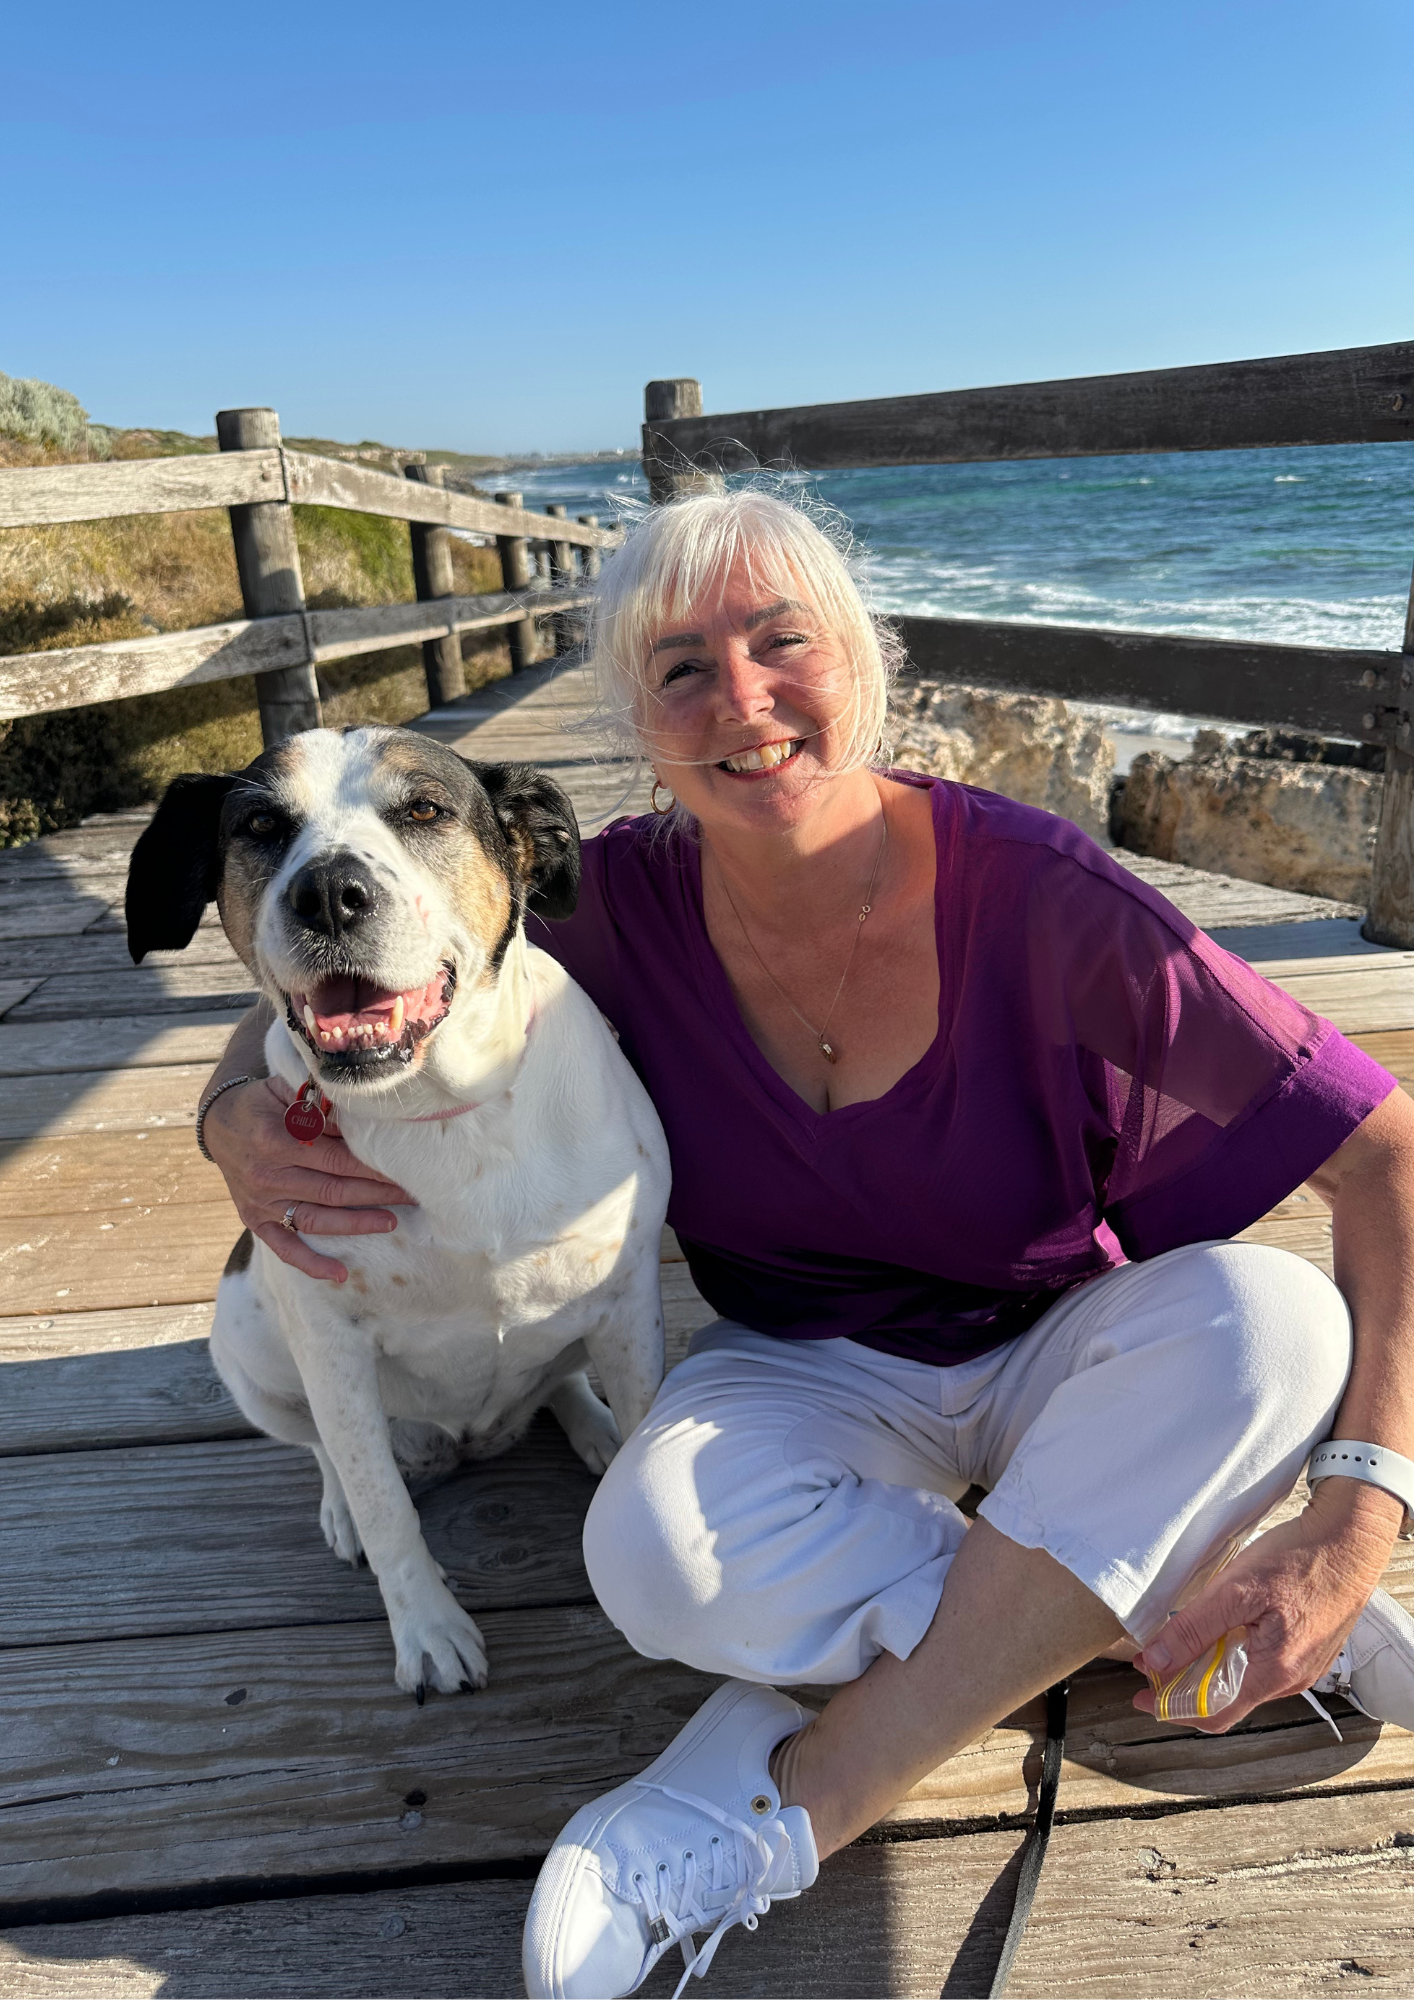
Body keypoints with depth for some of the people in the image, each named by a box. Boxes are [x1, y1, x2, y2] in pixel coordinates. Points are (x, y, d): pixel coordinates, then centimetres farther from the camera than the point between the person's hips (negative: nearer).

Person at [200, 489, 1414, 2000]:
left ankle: (780, 1805, -23)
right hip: (812, 1372, 1)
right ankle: (1189, 1629, -11)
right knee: (659, 1553, -31)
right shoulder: (629, 902, -13)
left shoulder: (1030, 895, -21)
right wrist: (239, 1114, -23)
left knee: (1268, 1314, -31)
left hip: (1055, 1354, 0)